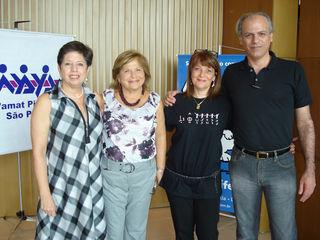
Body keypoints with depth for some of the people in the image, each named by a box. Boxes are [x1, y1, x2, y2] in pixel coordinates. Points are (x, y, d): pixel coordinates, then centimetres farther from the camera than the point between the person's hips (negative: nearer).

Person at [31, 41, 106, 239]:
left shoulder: (95, 100, 5)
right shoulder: (47, 102, -9)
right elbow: (38, 152, -10)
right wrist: (45, 194, -12)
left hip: (94, 189, 4)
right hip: (61, 190, -4)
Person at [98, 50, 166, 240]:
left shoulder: (155, 101, 1)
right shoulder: (106, 98, -3)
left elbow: (160, 136, 7)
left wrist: (160, 169, 7)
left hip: (144, 173, 1)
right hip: (111, 171, -1)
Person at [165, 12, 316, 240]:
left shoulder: (292, 71, -2)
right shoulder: (231, 73, 4)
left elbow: (305, 122, 0)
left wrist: (310, 168, -4)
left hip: (281, 164, -1)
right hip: (243, 163, 2)